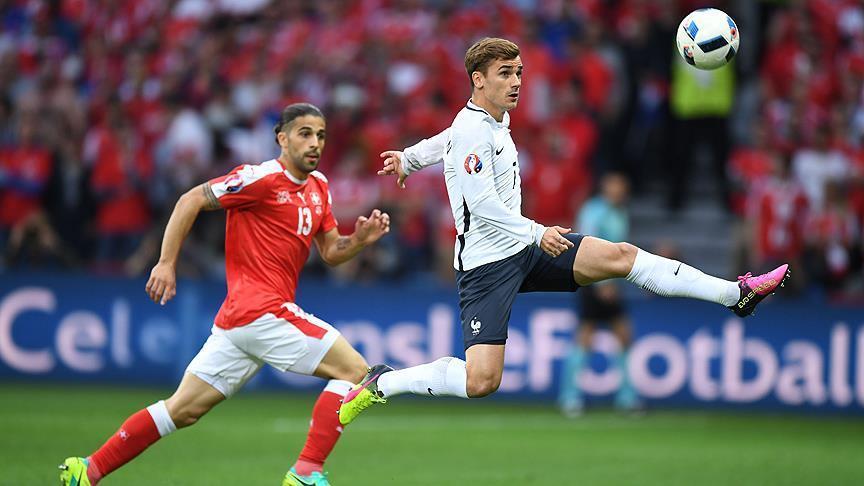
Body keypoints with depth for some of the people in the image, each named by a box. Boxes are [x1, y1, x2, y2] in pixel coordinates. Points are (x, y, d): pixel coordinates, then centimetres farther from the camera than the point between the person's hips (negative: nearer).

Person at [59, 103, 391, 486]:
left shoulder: (318, 186, 17)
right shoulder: (262, 178, -9)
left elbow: (331, 252, 20)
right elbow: (190, 201, -9)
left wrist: (360, 239, 0)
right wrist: (167, 263, -13)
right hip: (261, 308, -9)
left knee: (184, 409, 9)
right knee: (352, 368, -10)